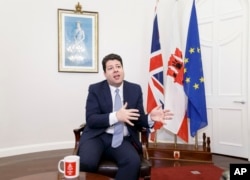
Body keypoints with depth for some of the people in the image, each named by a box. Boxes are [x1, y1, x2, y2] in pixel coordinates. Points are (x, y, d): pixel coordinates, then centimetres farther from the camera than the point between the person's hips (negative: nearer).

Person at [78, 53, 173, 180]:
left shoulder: (135, 89, 10)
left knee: (133, 162, -30)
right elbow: (91, 120, -7)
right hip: (97, 136, -1)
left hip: (122, 140, 2)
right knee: (86, 162, -32)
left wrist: (150, 118, -13)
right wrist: (116, 116, -21)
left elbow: (138, 119, 10)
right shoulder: (95, 89, 2)